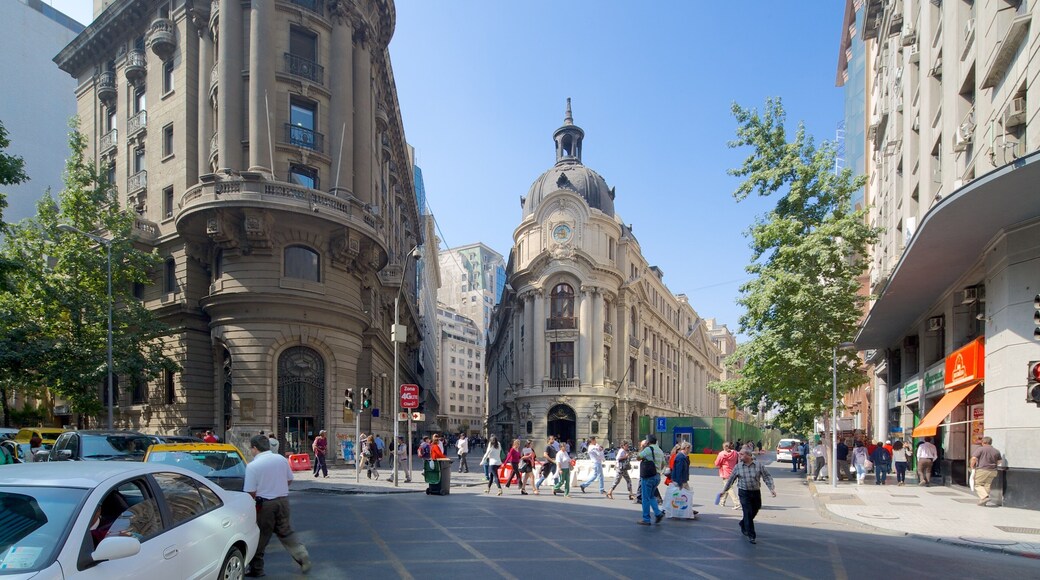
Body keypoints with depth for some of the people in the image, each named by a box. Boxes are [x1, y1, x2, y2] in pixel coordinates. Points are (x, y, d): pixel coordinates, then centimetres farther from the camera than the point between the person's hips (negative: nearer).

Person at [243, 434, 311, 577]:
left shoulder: (252, 466, -13)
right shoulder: (281, 459, 2)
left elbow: (251, 492, -14)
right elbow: (289, 480, 13)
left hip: (265, 504, -5)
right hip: (283, 500, 5)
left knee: (260, 537, 9)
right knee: (286, 532, 17)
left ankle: (256, 568, 19)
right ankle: (302, 556, 7)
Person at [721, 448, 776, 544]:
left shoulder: (758, 465, -4)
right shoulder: (738, 467, -3)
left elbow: (767, 477, -2)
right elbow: (731, 479, 7)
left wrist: (772, 488, -14)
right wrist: (725, 490, 11)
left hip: (756, 492, 2)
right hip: (744, 493, -2)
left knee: (753, 512, 14)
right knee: (748, 513, -7)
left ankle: (743, 525, 41)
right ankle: (751, 535, 1)